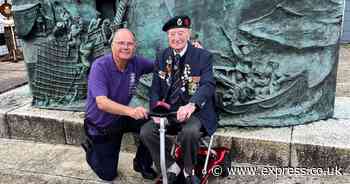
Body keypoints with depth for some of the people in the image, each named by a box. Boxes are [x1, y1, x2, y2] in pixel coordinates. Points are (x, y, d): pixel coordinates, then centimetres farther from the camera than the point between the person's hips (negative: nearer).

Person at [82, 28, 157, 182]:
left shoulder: (136, 63, -13)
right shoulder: (100, 66, -27)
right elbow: (102, 103, -38)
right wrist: (131, 111, -54)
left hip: (120, 118, 4)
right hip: (99, 125, -4)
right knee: (108, 174, 5)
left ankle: (142, 164, 5)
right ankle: (91, 148, 34)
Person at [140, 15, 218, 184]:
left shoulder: (203, 56, -4)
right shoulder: (162, 58, 9)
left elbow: (208, 85, -19)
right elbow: (155, 89, 7)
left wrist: (191, 105, -39)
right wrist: (157, 109, -15)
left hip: (195, 112, -4)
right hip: (168, 111, 4)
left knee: (189, 132, -34)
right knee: (146, 132, -19)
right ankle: (171, 167, 4)